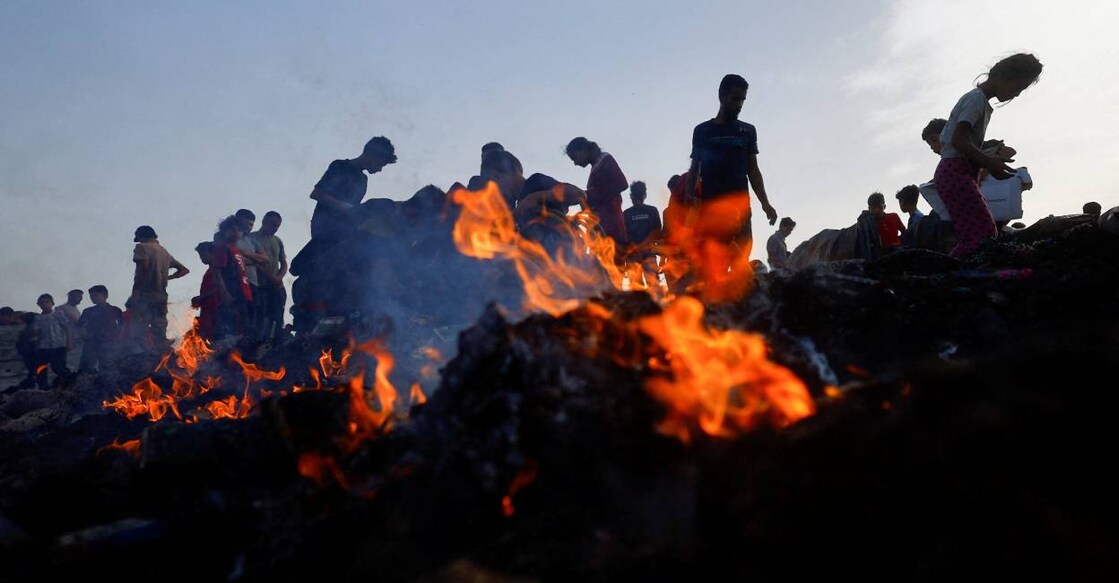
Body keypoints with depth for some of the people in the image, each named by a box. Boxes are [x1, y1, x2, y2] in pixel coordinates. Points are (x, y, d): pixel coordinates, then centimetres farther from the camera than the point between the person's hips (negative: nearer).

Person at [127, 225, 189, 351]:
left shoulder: (142, 247, -1)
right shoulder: (165, 252, 21)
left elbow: (143, 267, -18)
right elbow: (184, 270, 27)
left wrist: (135, 289, -15)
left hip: (144, 295, -7)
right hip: (161, 297, 7)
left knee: (137, 334, -12)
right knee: (160, 337, 7)